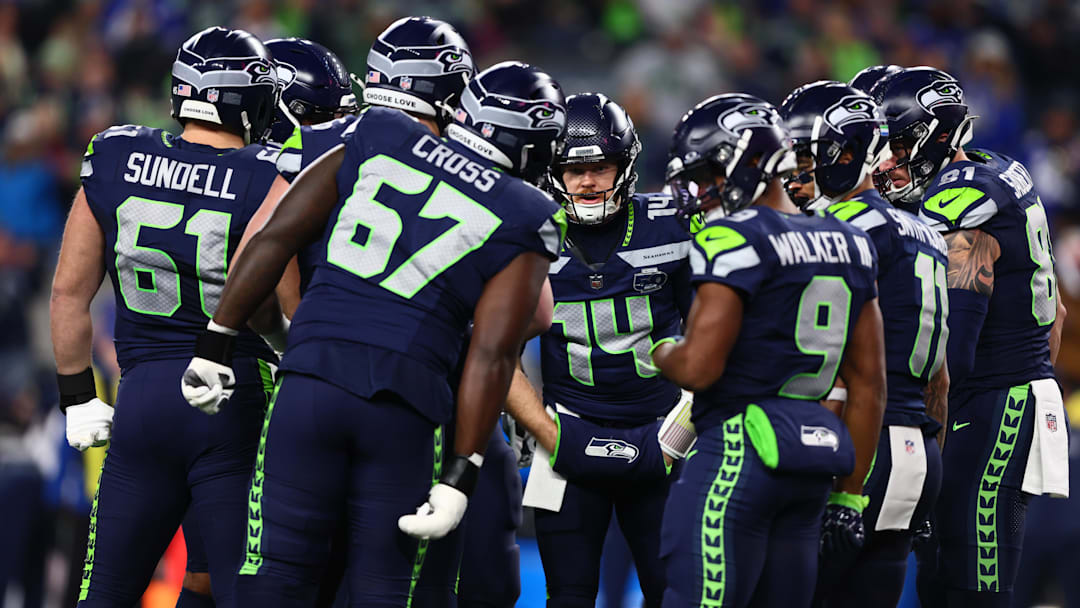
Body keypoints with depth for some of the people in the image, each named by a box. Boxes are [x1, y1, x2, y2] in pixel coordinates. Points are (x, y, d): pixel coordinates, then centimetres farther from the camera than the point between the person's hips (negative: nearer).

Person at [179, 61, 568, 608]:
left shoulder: (376, 143, 12)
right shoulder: (523, 221, 5)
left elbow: (275, 239, 8)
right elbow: (491, 357, -3)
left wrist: (215, 345, 14)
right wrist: (461, 476, -3)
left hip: (310, 380, 1)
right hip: (403, 408, -1)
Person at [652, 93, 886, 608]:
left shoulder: (734, 240, -11)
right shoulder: (848, 243, 14)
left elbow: (699, 367, -17)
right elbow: (868, 384, 16)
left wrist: (661, 353, 6)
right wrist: (848, 494, 21)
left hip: (737, 450, -8)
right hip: (815, 458, 8)